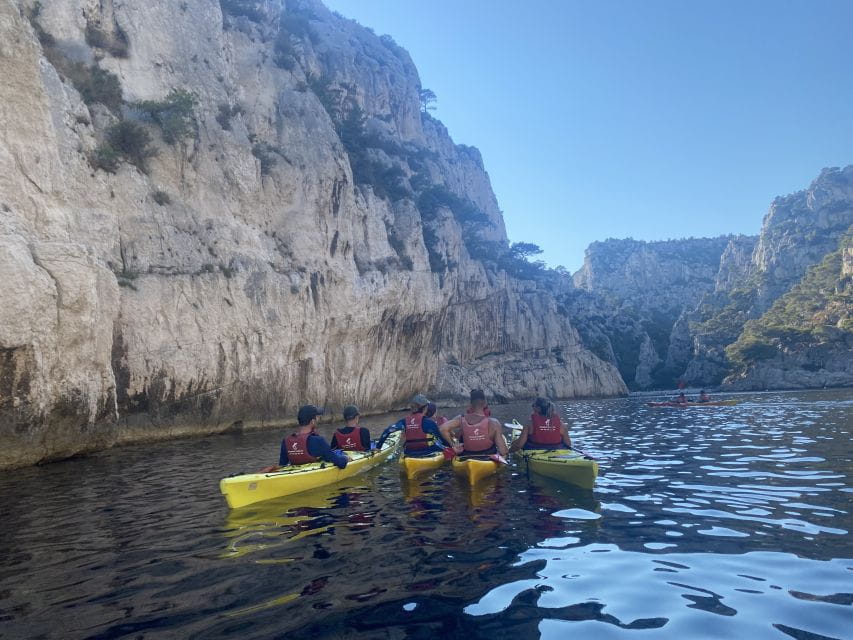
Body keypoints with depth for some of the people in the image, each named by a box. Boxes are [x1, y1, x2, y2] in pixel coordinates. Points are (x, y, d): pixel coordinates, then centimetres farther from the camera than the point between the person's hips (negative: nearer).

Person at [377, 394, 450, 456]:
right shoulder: (428, 421, -13)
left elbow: (387, 431, -4)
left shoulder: (405, 421, 0)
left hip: (409, 455, 5)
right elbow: (441, 439, -7)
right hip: (426, 454, -5)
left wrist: (378, 447, 4)